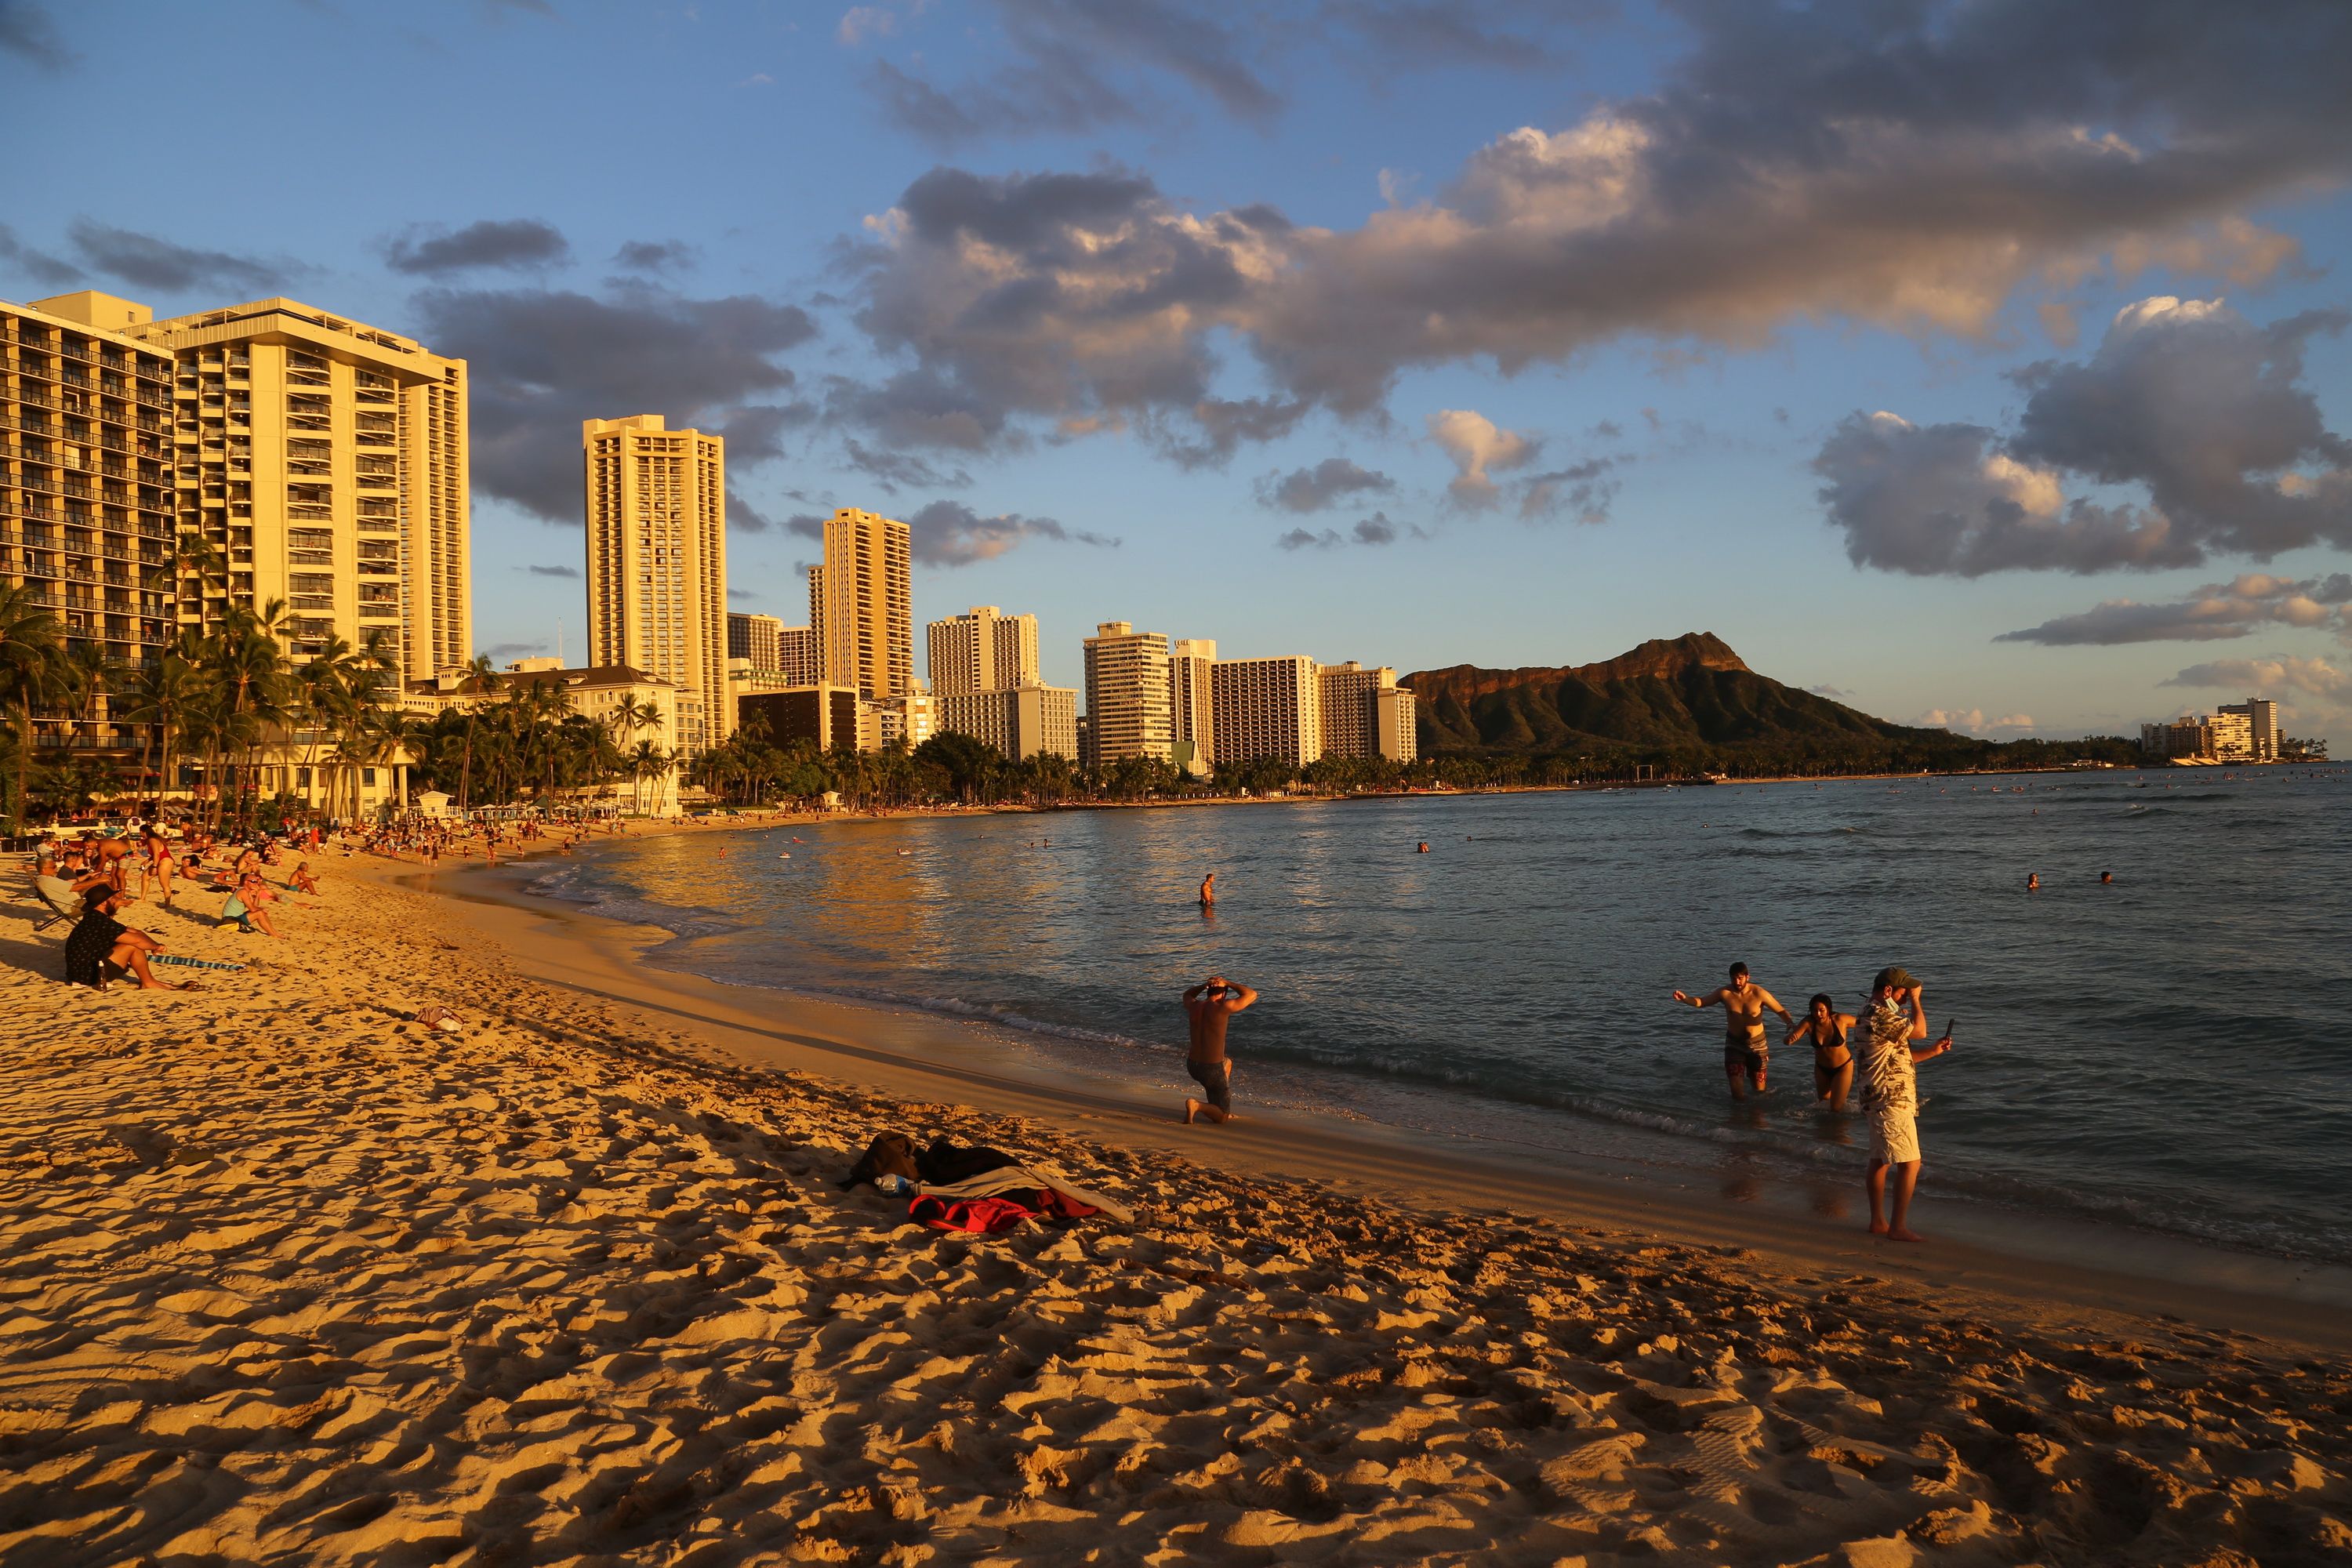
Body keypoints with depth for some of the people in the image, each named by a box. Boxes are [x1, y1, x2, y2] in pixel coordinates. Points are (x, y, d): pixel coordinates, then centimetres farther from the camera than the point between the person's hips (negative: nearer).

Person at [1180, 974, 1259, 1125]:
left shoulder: (1194, 1006, -1)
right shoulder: (1222, 1007, -17)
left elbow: (1187, 995, 26)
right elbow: (1252, 995, -5)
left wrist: (1205, 985, 9)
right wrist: (1227, 984, 2)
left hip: (1192, 1066, 6)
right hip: (1213, 1070, -6)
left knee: (1227, 1062, 38)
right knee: (1221, 1119, 11)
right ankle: (1196, 1105, -18)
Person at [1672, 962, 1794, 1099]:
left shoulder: (1759, 993, -18)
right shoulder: (1725, 993, -12)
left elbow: (1781, 1011, -14)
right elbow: (1701, 1002, -7)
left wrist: (1791, 1023, -34)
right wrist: (1685, 998, -27)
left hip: (1757, 1043, -1)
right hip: (1734, 1043, 1)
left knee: (1759, 1091, 11)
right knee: (1737, 1090, -5)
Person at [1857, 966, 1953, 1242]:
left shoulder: (1877, 1017, 16)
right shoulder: (1881, 1017, -18)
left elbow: (1901, 1057, 22)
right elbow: (1919, 1031, -16)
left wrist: (1934, 1051, 14)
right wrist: (1915, 999, -5)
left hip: (1881, 1102, 11)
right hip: (1893, 1102, -11)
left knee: (1880, 1161, 13)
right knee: (1910, 1163, -8)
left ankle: (1878, 1221, 19)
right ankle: (1897, 1227, -6)